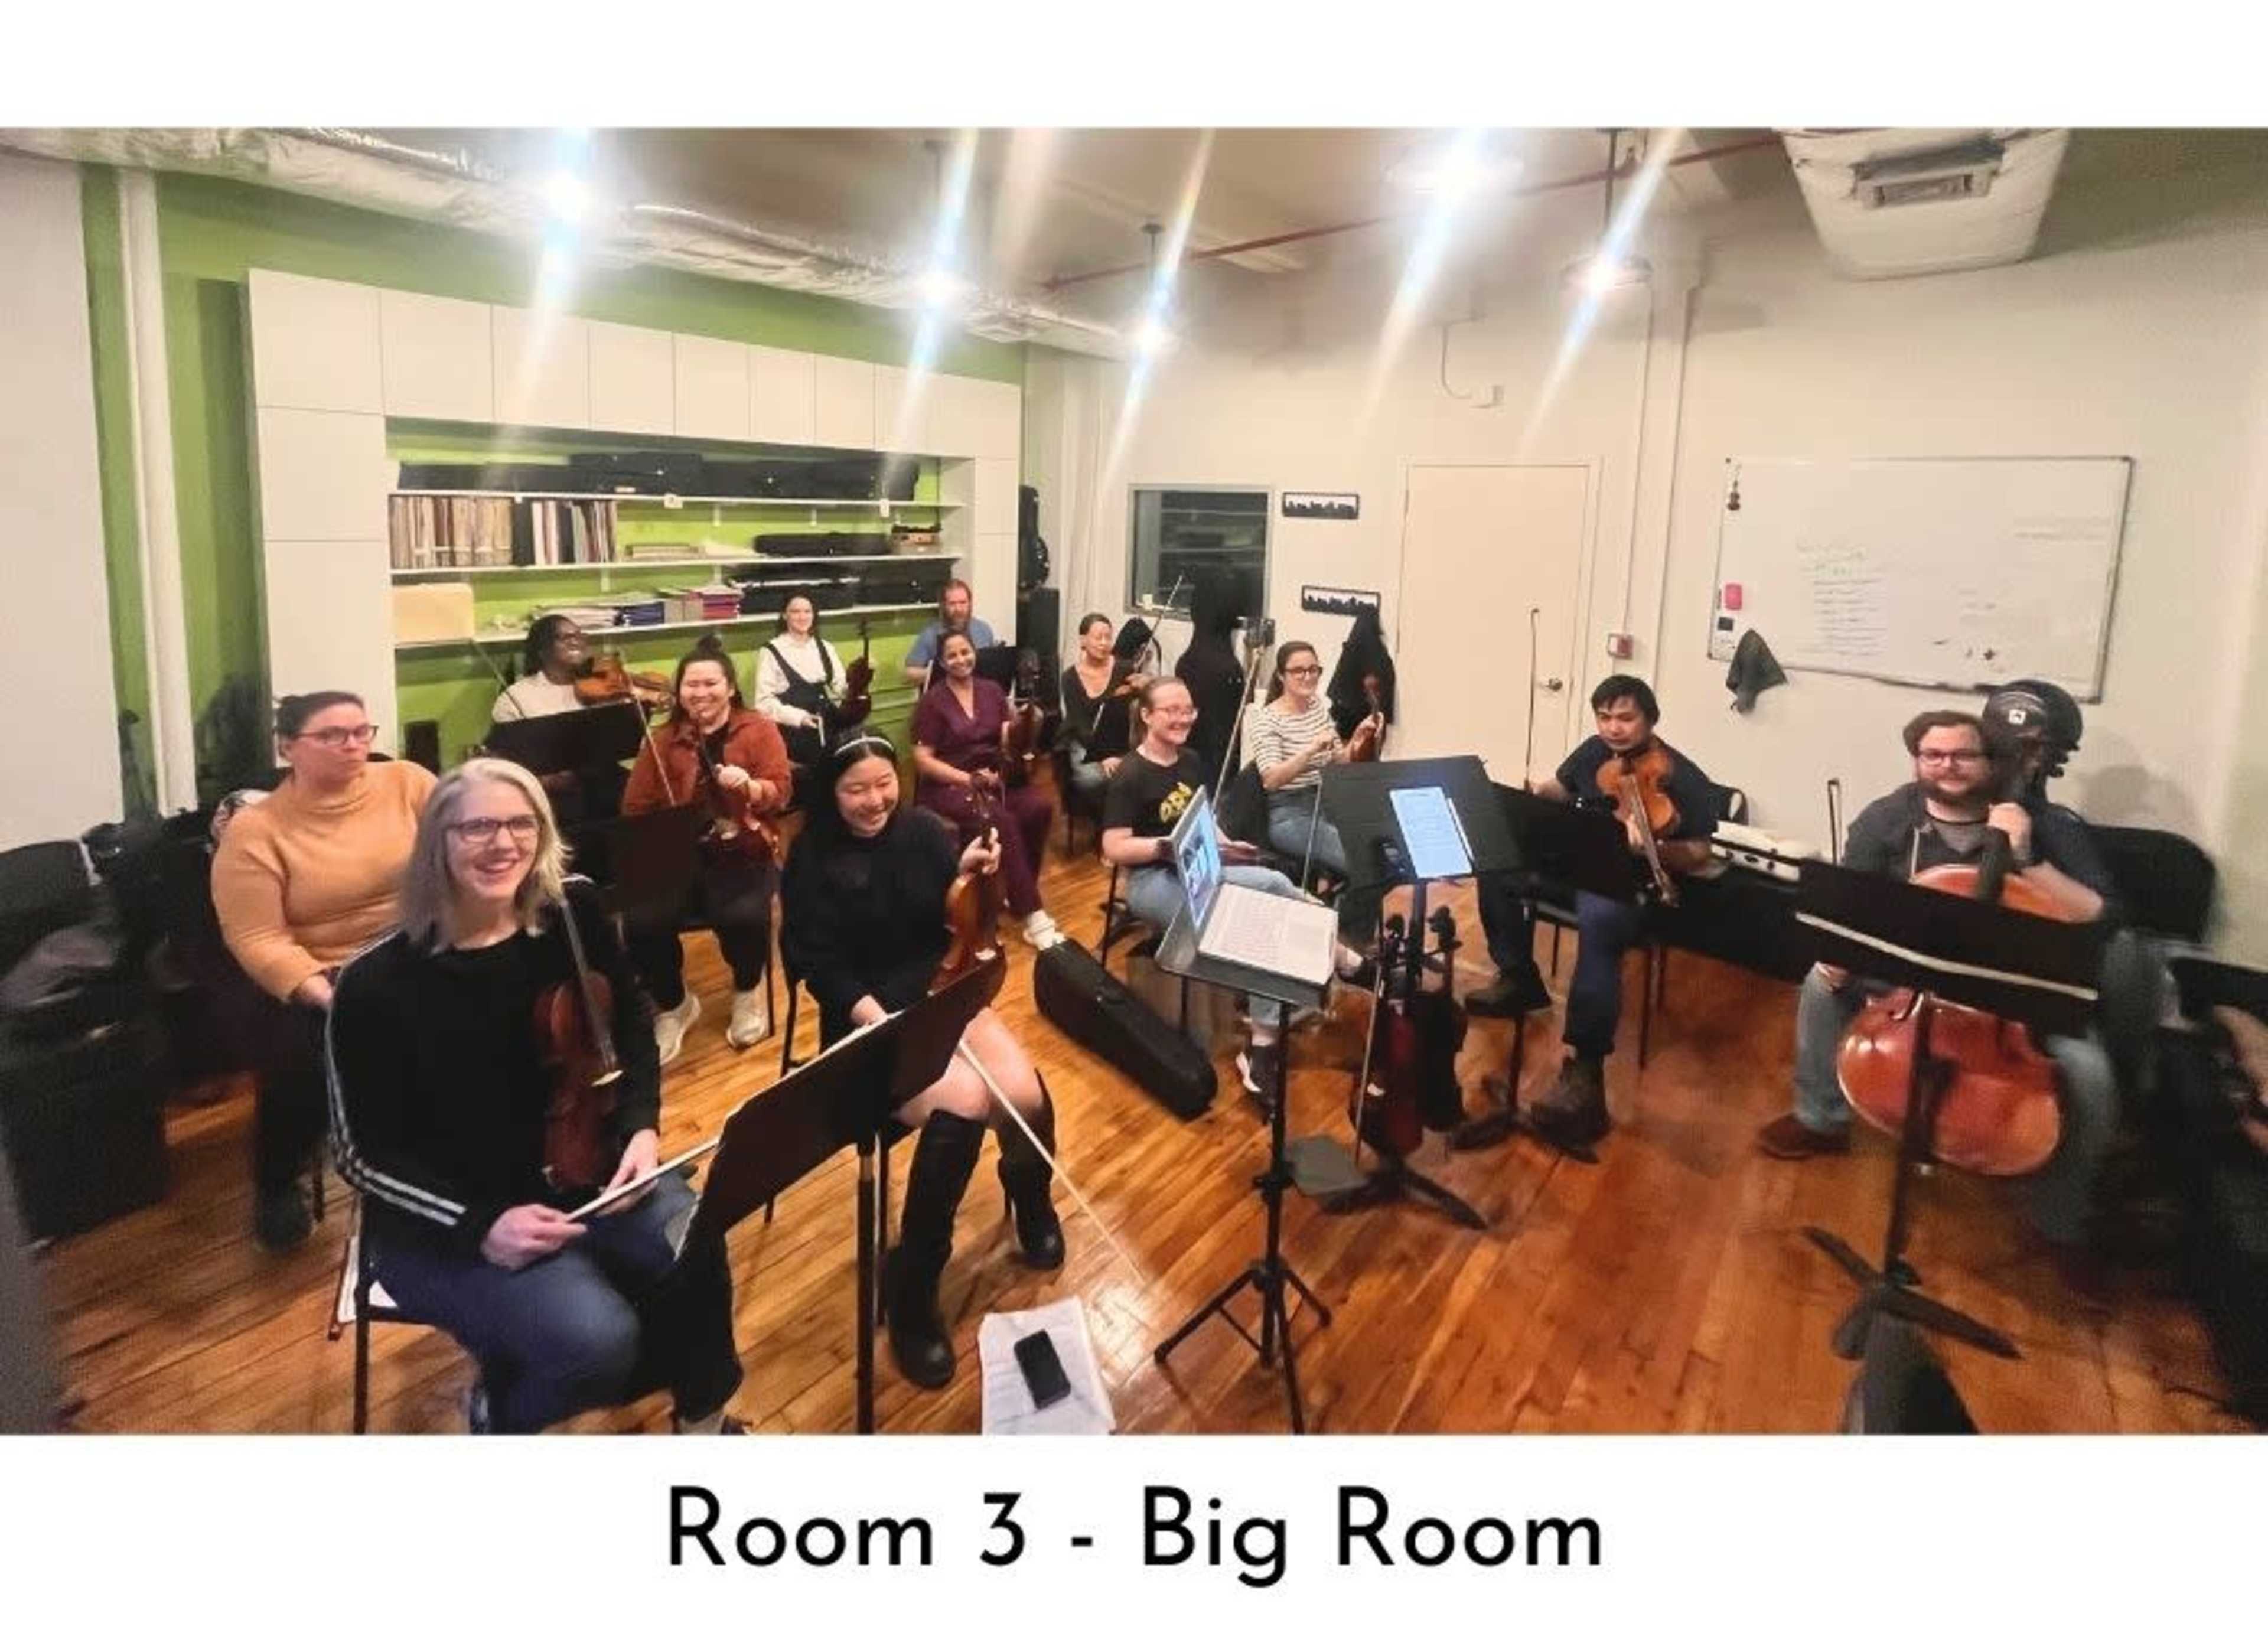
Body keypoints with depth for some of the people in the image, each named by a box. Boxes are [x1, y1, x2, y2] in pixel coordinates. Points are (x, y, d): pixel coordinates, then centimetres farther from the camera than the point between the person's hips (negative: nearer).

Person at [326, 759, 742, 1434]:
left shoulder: (574, 912, -6)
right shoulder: (377, 984, -16)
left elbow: (632, 1031, 8)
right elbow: (366, 1155, -10)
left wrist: (640, 1128, -9)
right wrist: (480, 1226, -22)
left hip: (581, 1169, 4)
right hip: (446, 1218, -3)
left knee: (695, 1249, -25)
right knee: (596, 1342, -26)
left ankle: (702, 1417, 5)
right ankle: (508, 1403, 10)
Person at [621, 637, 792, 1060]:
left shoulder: (759, 730, 3)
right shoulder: (663, 740, 10)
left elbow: (782, 791, -6)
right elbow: (637, 810, 8)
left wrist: (749, 786, -27)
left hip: (743, 853, -2)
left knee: (745, 918, -32)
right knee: (643, 924, -24)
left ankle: (748, 992, 4)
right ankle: (674, 1004, 8)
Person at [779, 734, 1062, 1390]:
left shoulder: (924, 829, 4)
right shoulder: (814, 861, -5)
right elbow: (821, 966, -10)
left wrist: (969, 873, -17)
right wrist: (878, 1021, -24)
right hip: (868, 1019, -4)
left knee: (1025, 1093, -22)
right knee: (960, 1105, -30)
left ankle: (1031, 1201, 15)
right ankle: (911, 1282, -12)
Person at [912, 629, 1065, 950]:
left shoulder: (992, 691, 11)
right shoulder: (932, 701, -2)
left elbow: (1009, 739, 3)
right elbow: (922, 760, -7)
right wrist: (968, 779, -17)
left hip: (994, 778, 5)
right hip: (949, 786, -5)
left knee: (1041, 807, -25)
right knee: (1002, 823, -33)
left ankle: (1019, 891, -7)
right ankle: (1033, 917, -30)